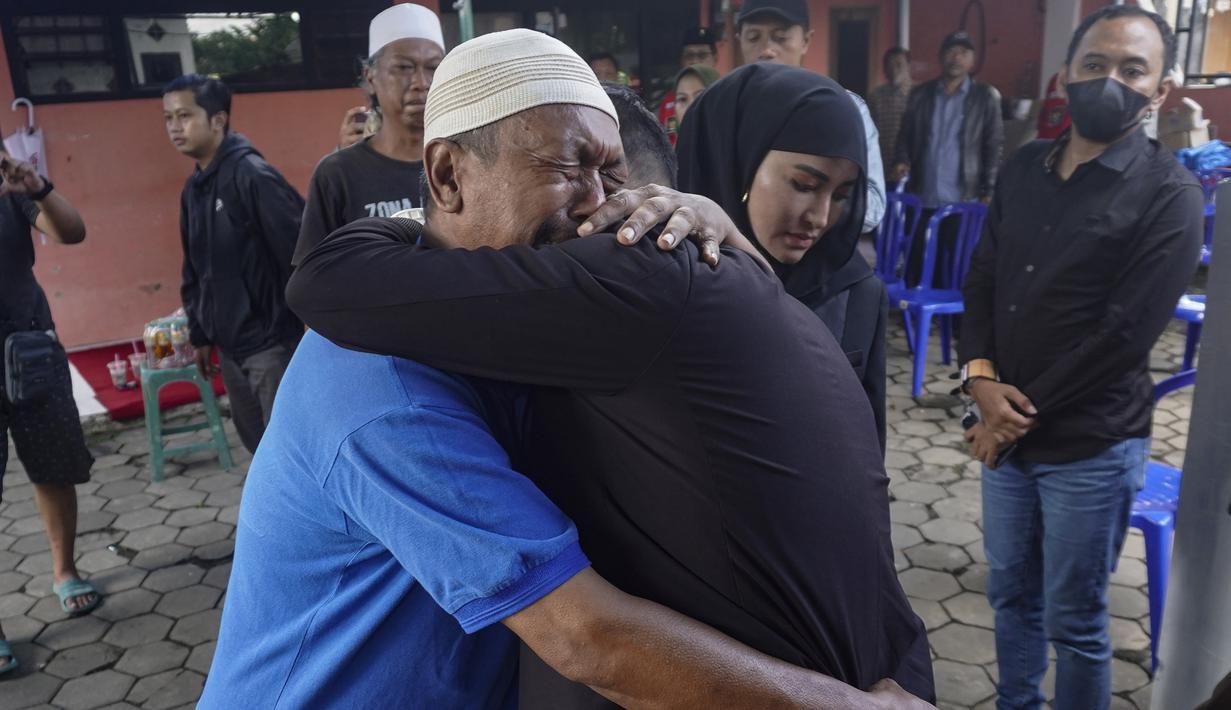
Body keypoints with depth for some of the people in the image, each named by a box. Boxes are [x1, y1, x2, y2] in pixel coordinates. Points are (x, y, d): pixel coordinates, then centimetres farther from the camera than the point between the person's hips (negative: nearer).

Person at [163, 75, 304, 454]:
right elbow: (194, 271, 19)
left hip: (271, 340, -8)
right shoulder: (193, 189, 12)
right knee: (257, 442, 17)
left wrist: (300, 322, -18)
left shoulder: (252, 175, -15)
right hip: (229, 345, 8)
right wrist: (201, 335, 20)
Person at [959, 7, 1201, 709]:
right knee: (1011, 594, 19)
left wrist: (1025, 414, -13)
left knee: (1074, 621, 9)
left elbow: (1125, 333, -15)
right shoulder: (1024, 168, 6)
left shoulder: (1169, 193, -10)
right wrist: (981, 375, -8)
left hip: (1091, 445, -5)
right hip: (1007, 430, 5)